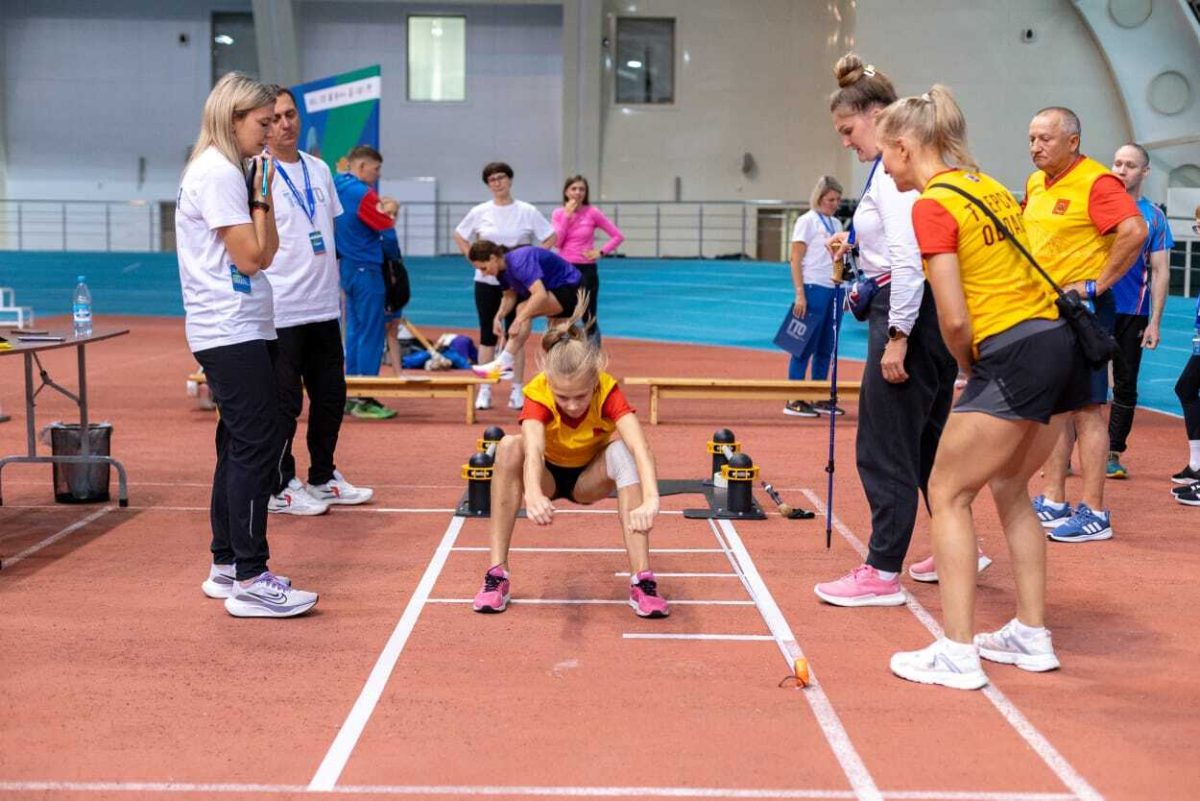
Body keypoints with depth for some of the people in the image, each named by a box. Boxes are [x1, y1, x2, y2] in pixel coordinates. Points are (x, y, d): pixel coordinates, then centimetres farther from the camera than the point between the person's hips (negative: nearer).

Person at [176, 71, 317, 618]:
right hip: (232, 332, -11)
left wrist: (263, 197, 8)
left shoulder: (227, 172, 17)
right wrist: (262, 197, -10)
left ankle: (226, 567, 21)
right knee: (258, 447, -11)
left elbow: (268, 253, 17)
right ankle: (249, 582, -8)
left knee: (239, 447, 14)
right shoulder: (219, 174, -13)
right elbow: (252, 258, -16)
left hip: (235, 331, 11)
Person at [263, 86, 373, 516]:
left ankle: (323, 479, 29)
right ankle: (279, 488, 13)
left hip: (324, 306, 8)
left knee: (331, 395, 15)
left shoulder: (319, 169, 12)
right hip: (281, 310, -7)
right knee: (284, 402, -1)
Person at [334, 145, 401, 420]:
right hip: (366, 269, -9)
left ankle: (350, 396, 15)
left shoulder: (337, 188, 11)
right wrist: (395, 256, 8)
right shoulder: (363, 194, -14)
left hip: (346, 268, 9)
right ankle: (365, 400, -5)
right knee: (372, 333, -5)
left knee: (355, 330, 12)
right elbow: (387, 231, -10)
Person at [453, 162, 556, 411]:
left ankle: (517, 391, 8)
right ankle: (484, 390, 7)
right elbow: (459, 236, 12)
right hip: (486, 281, 1)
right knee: (488, 335, 3)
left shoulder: (528, 212, -1)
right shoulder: (480, 212, 2)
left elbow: (550, 238, 2)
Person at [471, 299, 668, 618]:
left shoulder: (607, 391, -28)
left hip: (591, 478, 0)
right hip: (548, 475, 0)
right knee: (509, 446, -34)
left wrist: (651, 499, -63)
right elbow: (533, 450, -48)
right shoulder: (538, 393, -29)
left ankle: (642, 579, -35)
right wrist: (533, 494, -69)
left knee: (622, 449, -34)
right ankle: (496, 574, -29)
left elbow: (641, 447, -45)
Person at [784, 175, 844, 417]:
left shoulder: (835, 224, 16)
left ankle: (819, 399, 15)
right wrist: (800, 294, -16)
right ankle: (794, 400, -1)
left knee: (826, 348, 9)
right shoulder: (807, 221, -5)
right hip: (814, 288, -7)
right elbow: (795, 260, -9)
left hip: (833, 289, 7)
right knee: (806, 346, -5)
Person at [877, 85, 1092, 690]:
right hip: (1062, 343, 9)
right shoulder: (988, 186, 16)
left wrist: (969, 368, 4)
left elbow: (955, 319, -13)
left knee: (948, 495, 2)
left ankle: (957, 653, 2)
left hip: (1012, 355, -9)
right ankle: (1031, 636, 26)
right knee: (1009, 489, 21)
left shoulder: (933, 205, -9)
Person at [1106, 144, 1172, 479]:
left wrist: (1155, 322, -4)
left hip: (1132, 314, 1)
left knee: (1125, 385, 5)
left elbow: (1160, 272, 3)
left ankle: (1113, 454, 13)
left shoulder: (1154, 217, 3)